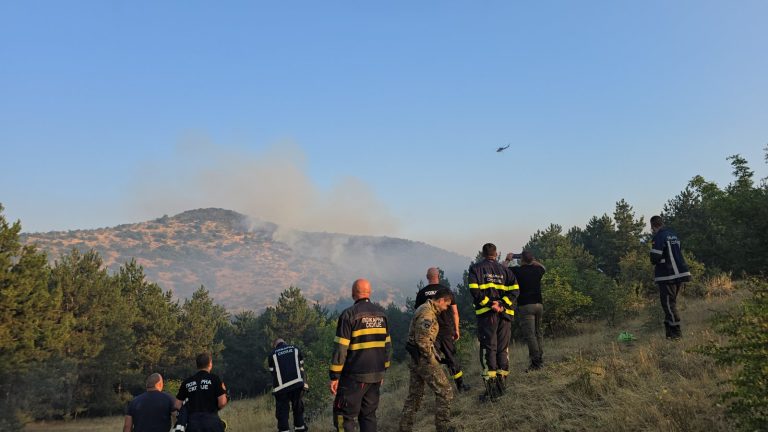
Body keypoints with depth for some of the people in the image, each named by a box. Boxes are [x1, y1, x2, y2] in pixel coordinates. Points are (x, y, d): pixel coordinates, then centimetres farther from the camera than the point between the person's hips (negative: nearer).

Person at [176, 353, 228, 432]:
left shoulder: (187, 382, 8)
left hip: (192, 423, 4)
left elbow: (178, 405, 8)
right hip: (211, 420, -4)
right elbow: (222, 403, -8)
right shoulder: (214, 379, -4)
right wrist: (223, 391, 12)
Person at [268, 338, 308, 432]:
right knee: (298, 407, 19)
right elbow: (302, 369, 12)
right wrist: (304, 383, 11)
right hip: (297, 384, 2)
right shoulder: (295, 349, 17)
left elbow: (273, 373, 14)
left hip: (281, 387, -2)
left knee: (282, 410, 8)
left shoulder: (272, 355, 13)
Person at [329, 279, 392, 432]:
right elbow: (387, 345, 11)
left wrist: (335, 376, -7)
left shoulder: (350, 314, -11)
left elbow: (341, 348, -13)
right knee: (369, 415, 14)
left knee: (345, 416, 2)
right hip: (376, 375, 6)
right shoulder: (381, 313, 7)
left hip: (355, 376, -6)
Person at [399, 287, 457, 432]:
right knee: (445, 392, -3)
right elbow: (422, 341, -23)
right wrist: (432, 358, -13)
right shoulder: (427, 313, -18)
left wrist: (434, 353, 15)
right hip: (424, 359, -10)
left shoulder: (425, 309, 15)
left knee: (414, 394, 16)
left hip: (415, 359, 10)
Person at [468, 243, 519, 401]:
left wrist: (490, 304, -12)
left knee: (488, 349, -1)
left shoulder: (476, 268, 4)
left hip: (486, 313, -3)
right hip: (505, 314, 3)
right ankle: (502, 384, 18)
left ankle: (491, 388, -5)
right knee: (503, 349, 13)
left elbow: (474, 290, -12)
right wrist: (503, 304, -9)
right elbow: (514, 288, -1)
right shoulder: (504, 269, 14)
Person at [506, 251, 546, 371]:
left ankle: (536, 362, -10)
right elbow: (543, 268, 33)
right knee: (539, 333, 14)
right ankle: (540, 360, 18)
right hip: (539, 305, 6)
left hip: (525, 306, -6)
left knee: (529, 334, -6)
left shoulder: (517, 270, -7)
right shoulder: (537, 270, 7)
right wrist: (533, 261, 31)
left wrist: (508, 260, 22)